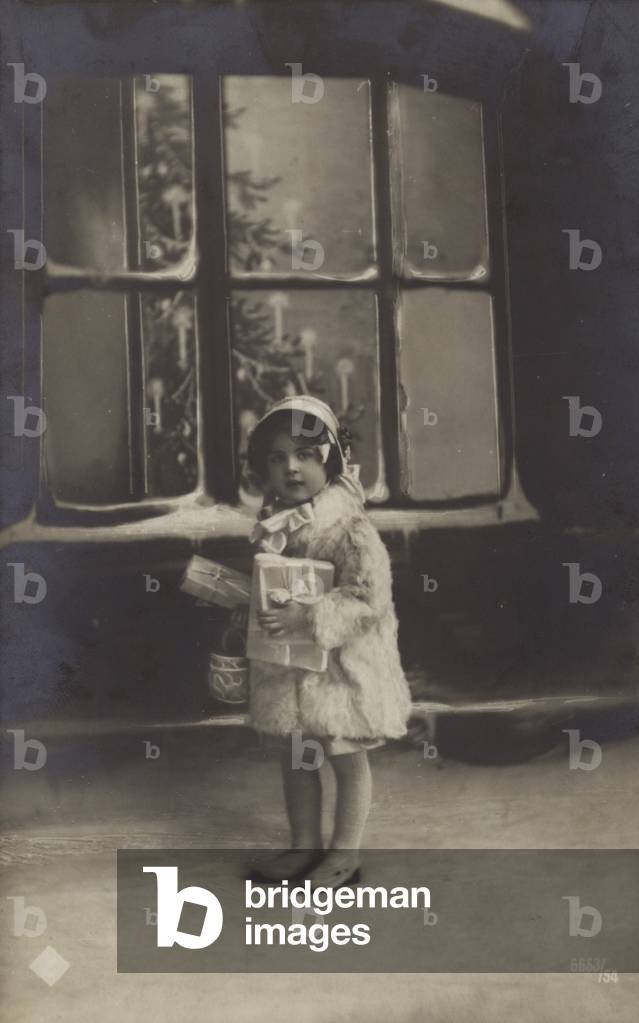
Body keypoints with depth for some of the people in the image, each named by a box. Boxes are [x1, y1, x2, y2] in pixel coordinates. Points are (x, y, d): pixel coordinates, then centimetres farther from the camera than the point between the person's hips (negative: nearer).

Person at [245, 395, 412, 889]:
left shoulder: (350, 528, -22)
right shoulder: (275, 523, 1)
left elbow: (370, 597, -27)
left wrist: (309, 617, -31)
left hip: (341, 666, -7)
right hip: (287, 665, 7)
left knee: (347, 758, 12)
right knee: (294, 756, 19)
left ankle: (345, 854, 28)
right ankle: (304, 844, 38)